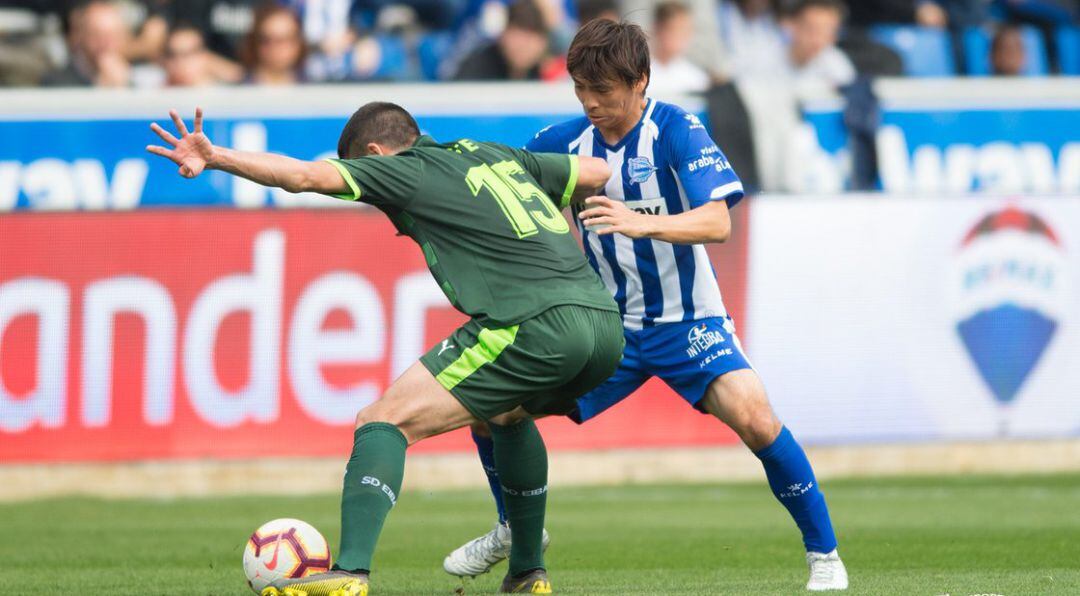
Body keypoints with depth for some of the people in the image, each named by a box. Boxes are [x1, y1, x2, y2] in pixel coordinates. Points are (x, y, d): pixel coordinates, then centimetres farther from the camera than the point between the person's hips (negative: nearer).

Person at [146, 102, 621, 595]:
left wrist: (216, 158, -7)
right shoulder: (497, 156, 27)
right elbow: (596, 173, 34)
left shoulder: (404, 171, 7)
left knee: (384, 420, -4)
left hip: (533, 327, -8)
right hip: (607, 324, 8)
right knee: (507, 415, 37)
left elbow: (304, 175, -5)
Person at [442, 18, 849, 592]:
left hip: (687, 323, -4)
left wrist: (645, 224, -44)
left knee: (754, 418, -27)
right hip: (604, 324, 4)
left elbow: (717, 222, -28)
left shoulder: (675, 130, -16)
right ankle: (515, 529, 25)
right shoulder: (564, 142, -3)